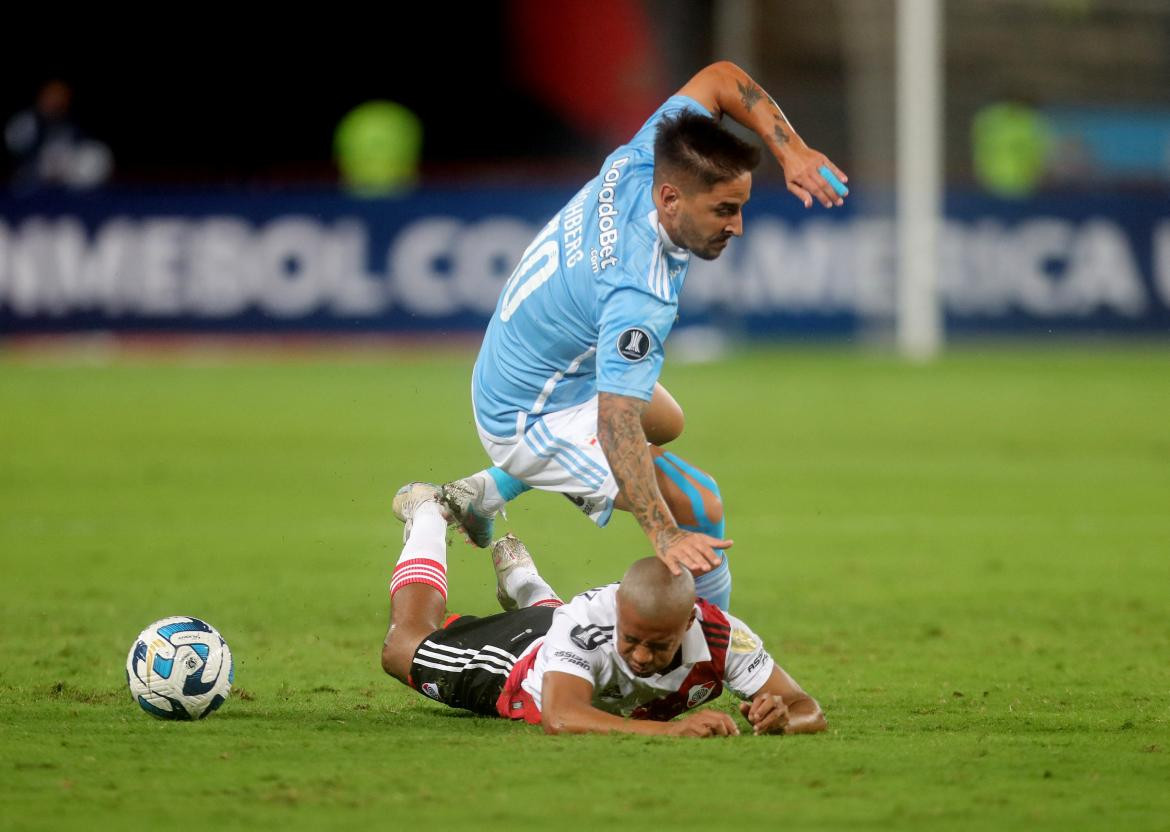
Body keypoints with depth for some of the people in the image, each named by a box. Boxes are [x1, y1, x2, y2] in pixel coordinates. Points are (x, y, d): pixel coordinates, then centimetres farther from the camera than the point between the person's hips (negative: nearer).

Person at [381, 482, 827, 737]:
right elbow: (561, 719, -67)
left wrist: (779, 717, -63)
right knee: (404, 648, 25)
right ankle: (427, 515, 47)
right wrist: (672, 729, -77)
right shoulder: (586, 624, -52)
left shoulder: (722, 637, -44)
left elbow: (808, 712, -38)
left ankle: (519, 580, 70)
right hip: (523, 654, -3)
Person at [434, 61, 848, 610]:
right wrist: (663, 536, -51)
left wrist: (790, 151, -16)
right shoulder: (641, 295, -39)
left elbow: (720, 79, -4)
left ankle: (485, 492, 33)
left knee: (666, 422, 34)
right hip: (533, 421, -9)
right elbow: (617, 424, -43)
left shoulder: (638, 164, -18)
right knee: (701, 509, -15)